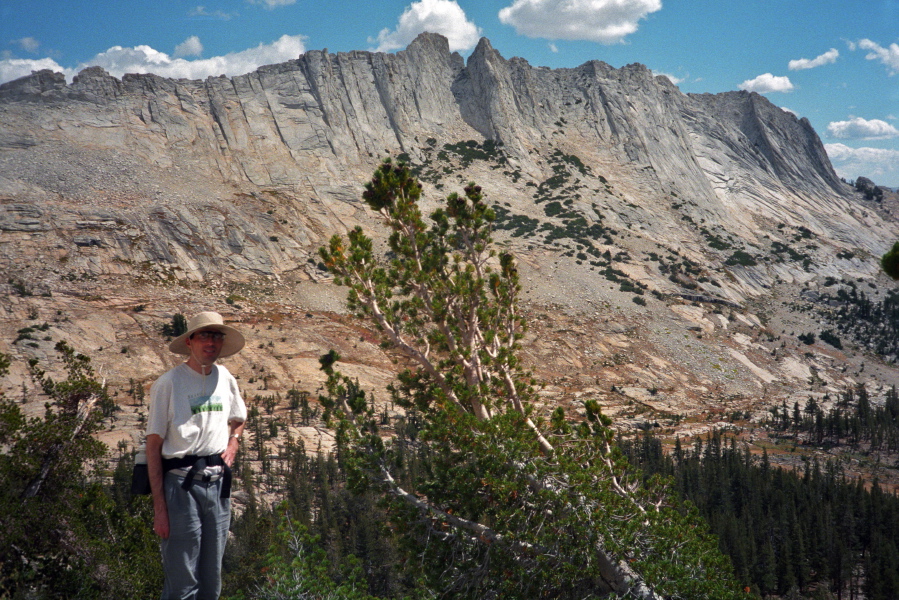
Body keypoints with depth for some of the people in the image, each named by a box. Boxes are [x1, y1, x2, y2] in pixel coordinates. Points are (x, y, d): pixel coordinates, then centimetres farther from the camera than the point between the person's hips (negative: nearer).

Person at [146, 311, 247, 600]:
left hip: (217, 484, 6)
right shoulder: (169, 383, -6)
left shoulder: (226, 379, 11)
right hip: (181, 485, -6)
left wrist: (233, 442, 7)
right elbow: (153, 445, -7)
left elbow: (238, 420, 31)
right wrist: (159, 507, -12)